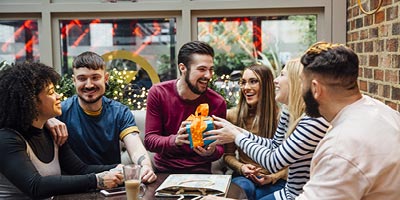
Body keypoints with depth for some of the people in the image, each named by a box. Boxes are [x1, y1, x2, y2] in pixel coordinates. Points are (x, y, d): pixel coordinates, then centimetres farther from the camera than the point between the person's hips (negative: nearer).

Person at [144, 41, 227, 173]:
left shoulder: (217, 103, -8)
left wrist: (212, 152, -23)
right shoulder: (158, 93, -7)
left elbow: (219, 147, 1)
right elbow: (149, 140, -8)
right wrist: (174, 141, -28)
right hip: (163, 169, 0)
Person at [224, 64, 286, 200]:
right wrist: (241, 168, -9)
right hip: (244, 177, 2)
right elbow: (228, 154, 10)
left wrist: (272, 177, -13)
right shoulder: (233, 115, 2)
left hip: (274, 180, -1)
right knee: (244, 188, -33)